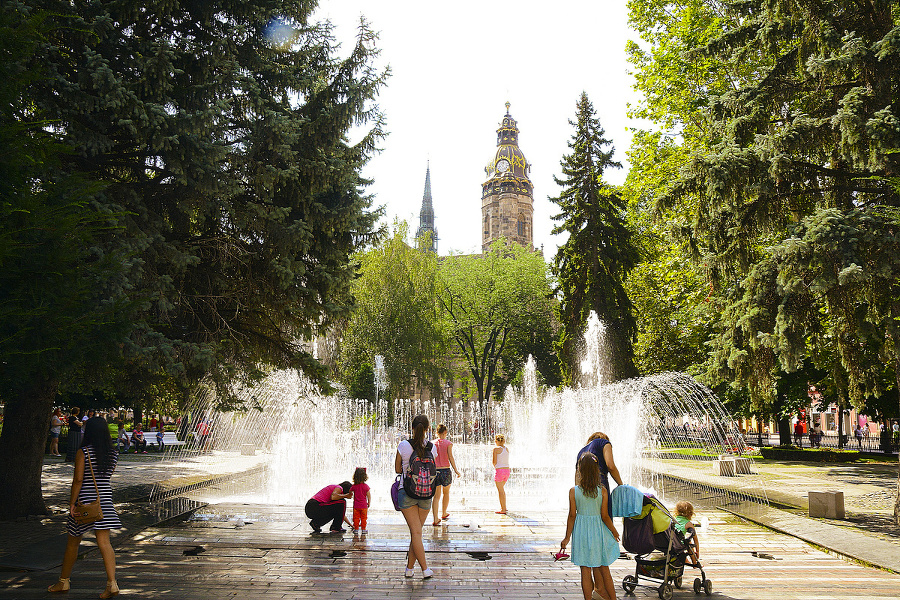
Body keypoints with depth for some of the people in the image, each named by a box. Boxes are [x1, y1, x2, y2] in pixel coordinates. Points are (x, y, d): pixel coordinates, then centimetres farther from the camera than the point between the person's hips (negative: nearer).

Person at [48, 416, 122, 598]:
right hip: (105, 498, 4)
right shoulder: (114, 453, 2)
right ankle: (112, 583, -10)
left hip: (85, 500, -4)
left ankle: (64, 581, 30)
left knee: (73, 542, 14)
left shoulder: (83, 452, -11)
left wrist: (72, 503, -9)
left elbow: (78, 479, -14)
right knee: (104, 542, 0)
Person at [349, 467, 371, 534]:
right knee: (364, 518, 10)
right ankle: (363, 529, 13)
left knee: (356, 518, 11)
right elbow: (369, 495, -6)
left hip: (356, 505, 1)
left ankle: (356, 528, 14)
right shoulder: (366, 486, -10)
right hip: (364, 505, -1)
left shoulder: (354, 486, -8)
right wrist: (369, 503, 7)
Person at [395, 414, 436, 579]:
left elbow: (397, 469, 2)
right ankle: (409, 568, 20)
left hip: (407, 494, -3)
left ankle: (425, 569, -7)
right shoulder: (431, 447, -2)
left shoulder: (404, 445, -9)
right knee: (416, 531, 13)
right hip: (426, 496, 3)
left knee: (416, 532, -2)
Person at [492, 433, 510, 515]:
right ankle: (503, 507, 31)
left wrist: (492, 458, 9)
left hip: (499, 470, -7)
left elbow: (494, 462, -10)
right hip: (507, 470, 7)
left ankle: (503, 510, 4)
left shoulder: (496, 449, -10)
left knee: (500, 490, 2)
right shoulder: (507, 449, 10)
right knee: (502, 489, 24)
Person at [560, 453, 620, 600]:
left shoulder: (573, 491, -9)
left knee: (585, 570, 8)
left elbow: (572, 516, -6)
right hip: (598, 531, 1)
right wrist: (614, 532, 9)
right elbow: (605, 516, -7)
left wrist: (567, 537, 4)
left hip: (581, 532, -1)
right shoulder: (602, 491, -9)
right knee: (603, 569, 17)